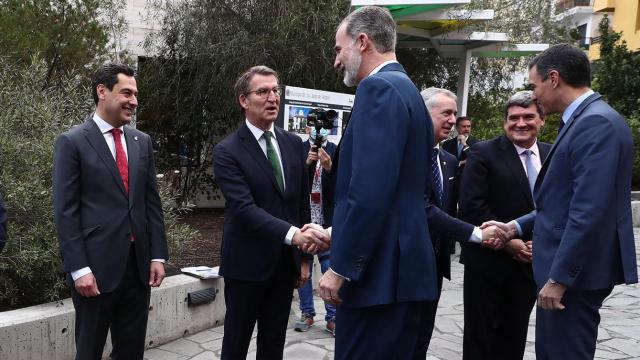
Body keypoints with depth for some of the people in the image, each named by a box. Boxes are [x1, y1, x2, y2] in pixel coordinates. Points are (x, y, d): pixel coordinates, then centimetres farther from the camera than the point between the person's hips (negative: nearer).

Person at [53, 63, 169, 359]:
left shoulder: (142, 141, 10)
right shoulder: (71, 142, -6)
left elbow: (152, 202, 10)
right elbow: (65, 212, -9)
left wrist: (158, 255, 5)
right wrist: (78, 268, -13)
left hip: (139, 264, 5)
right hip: (96, 266, -4)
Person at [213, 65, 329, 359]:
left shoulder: (294, 144, 6)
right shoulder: (227, 151, -11)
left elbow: (302, 202, 10)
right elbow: (245, 209, -22)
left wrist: (303, 256, 10)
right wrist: (293, 234, -35)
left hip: (286, 262, 5)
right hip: (247, 263, -5)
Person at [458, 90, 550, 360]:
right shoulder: (483, 153, -8)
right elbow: (471, 206, -16)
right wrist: (507, 241, -17)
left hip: (530, 261, 4)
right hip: (488, 260, -4)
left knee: (514, 338, 17)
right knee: (480, 336, 8)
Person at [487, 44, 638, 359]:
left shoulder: (597, 123, -18)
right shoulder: (582, 121, 13)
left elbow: (589, 211, -24)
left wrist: (559, 276, -22)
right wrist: (518, 227, 12)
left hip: (575, 272, -10)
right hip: (565, 267, 10)